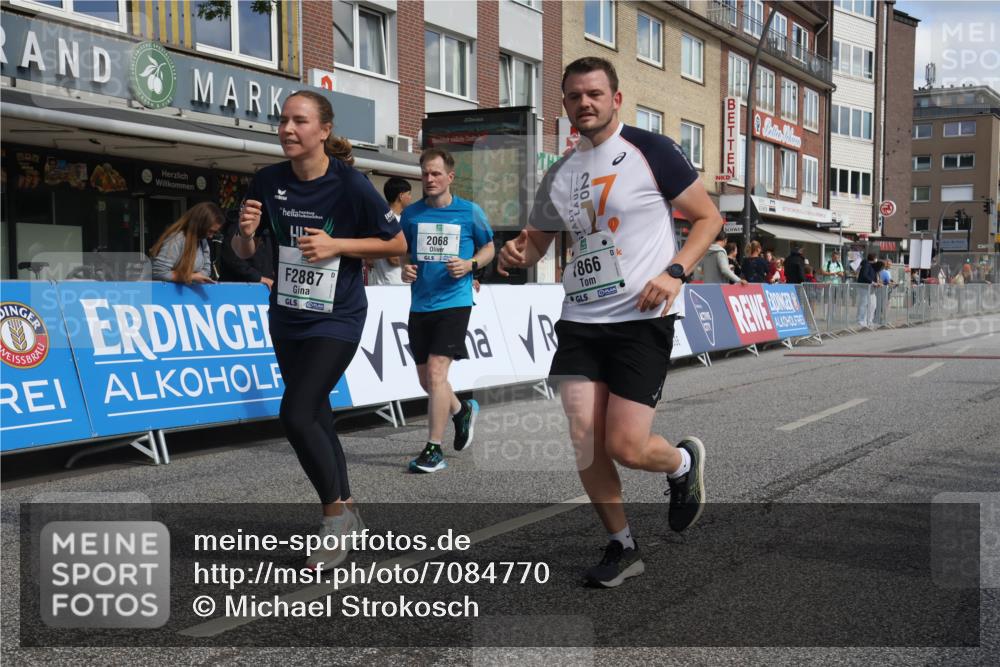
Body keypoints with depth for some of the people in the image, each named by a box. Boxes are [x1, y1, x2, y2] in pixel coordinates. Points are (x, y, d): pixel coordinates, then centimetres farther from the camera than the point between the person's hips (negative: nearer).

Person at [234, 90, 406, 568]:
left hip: (336, 320, -6)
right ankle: (346, 514, 31)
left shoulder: (350, 184, -16)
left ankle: (335, 511, 6)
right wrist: (246, 232, -17)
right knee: (315, 418, 14)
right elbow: (244, 252, 6)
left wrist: (336, 245, -19)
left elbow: (397, 244, -7)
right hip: (286, 318, 6)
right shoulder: (268, 182, -3)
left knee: (296, 416, -17)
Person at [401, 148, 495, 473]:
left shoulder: (470, 212, -1)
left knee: (436, 372, -15)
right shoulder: (411, 213, 6)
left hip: (454, 302, -4)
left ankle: (434, 450, -7)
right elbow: (401, 251, 18)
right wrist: (404, 267, -5)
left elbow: (488, 248, 10)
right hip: (420, 305, 5)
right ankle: (462, 410, 42)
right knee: (426, 379, 12)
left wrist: (470, 264, -10)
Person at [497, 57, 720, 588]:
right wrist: (517, 253, 0)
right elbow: (537, 238, 24)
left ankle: (684, 463, 27)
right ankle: (622, 547, 17)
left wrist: (675, 272, -14)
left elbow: (708, 217, 1)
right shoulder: (560, 175, 12)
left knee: (626, 446, -10)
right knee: (583, 437, -4)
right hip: (580, 319, 5)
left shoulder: (650, 151, -3)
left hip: (643, 317, -5)